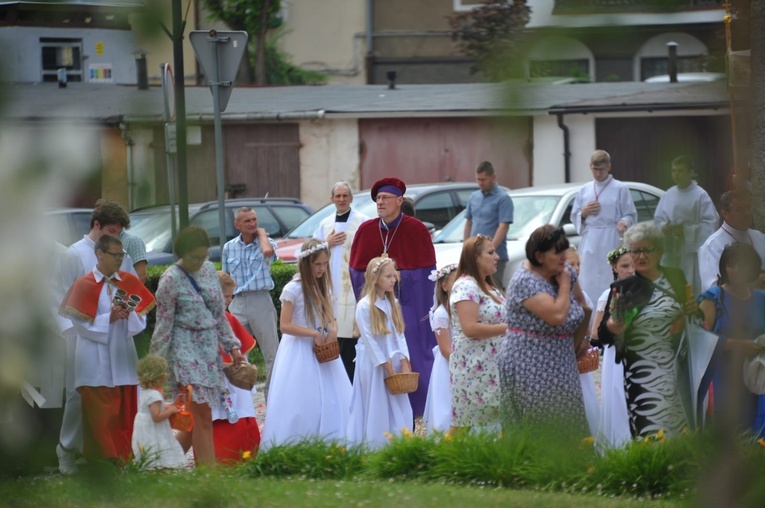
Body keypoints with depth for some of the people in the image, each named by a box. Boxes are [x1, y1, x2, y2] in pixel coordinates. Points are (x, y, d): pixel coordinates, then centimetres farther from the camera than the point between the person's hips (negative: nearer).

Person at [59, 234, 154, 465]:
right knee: (100, 417, -4)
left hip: (123, 358, 4)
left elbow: (141, 318, 6)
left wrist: (129, 315, -14)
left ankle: (122, 461, 11)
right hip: (97, 365, -4)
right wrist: (109, 319, -17)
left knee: (125, 413, 4)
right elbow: (81, 324, -7)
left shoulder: (129, 282, 9)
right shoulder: (84, 285, -3)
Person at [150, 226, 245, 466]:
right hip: (186, 350, -6)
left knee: (201, 417, 4)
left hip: (210, 347, 6)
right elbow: (164, 324, -8)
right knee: (202, 415, -10)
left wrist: (232, 346, 14)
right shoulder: (171, 280, -11)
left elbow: (219, 313, 16)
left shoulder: (209, 270, 7)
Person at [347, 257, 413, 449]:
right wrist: (385, 365, -15)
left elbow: (399, 334, 8)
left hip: (393, 363, 6)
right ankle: (374, 446, 2)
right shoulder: (364, 306, -11)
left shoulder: (393, 304, 10)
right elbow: (369, 339, -14)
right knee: (376, 409, -3)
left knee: (398, 409, 6)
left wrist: (403, 362, -3)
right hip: (373, 365, -6)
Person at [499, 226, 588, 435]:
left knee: (567, 424, 6)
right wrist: (564, 285, -14)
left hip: (560, 366, 8)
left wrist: (583, 337, 17)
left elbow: (579, 300, 24)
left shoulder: (564, 271, 5)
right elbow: (557, 315, -28)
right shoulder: (526, 281, -19)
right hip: (531, 369, -8)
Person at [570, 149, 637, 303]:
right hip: (589, 243, 4)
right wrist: (584, 213, -2)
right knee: (589, 286, 1)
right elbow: (574, 218, 19)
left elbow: (631, 215, 2)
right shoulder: (584, 190, 15)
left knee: (610, 284, -10)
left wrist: (624, 222, -20)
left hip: (611, 242, -4)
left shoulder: (620, 189, 2)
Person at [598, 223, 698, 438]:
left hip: (675, 370, 4)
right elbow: (602, 336, -5)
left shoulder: (675, 279, 8)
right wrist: (611, 327, -27)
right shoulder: (622, 289, -1)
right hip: (642, 377, -4)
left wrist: (692, 311, 0)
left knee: (680, 432, 4)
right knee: (651, 437, -12)